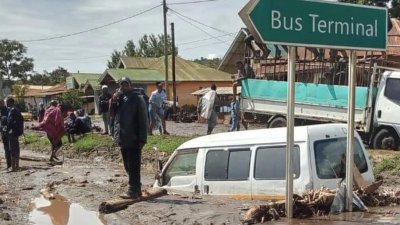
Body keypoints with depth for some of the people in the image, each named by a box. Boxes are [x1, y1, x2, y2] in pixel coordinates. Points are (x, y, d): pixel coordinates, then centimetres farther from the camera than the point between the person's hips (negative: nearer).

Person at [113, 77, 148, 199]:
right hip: (123, 139, 7)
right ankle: (136, 189, 23)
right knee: (128, 166, 13)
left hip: (133, 139, -7)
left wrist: (142, 139, -16)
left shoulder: (137, 99, -7)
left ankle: (133, 191, 2)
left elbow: (143, 120, -11)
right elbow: (113, 115, 13)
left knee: (133, 166, -3)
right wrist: (114, 101, -3)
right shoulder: (119, 98, 13)